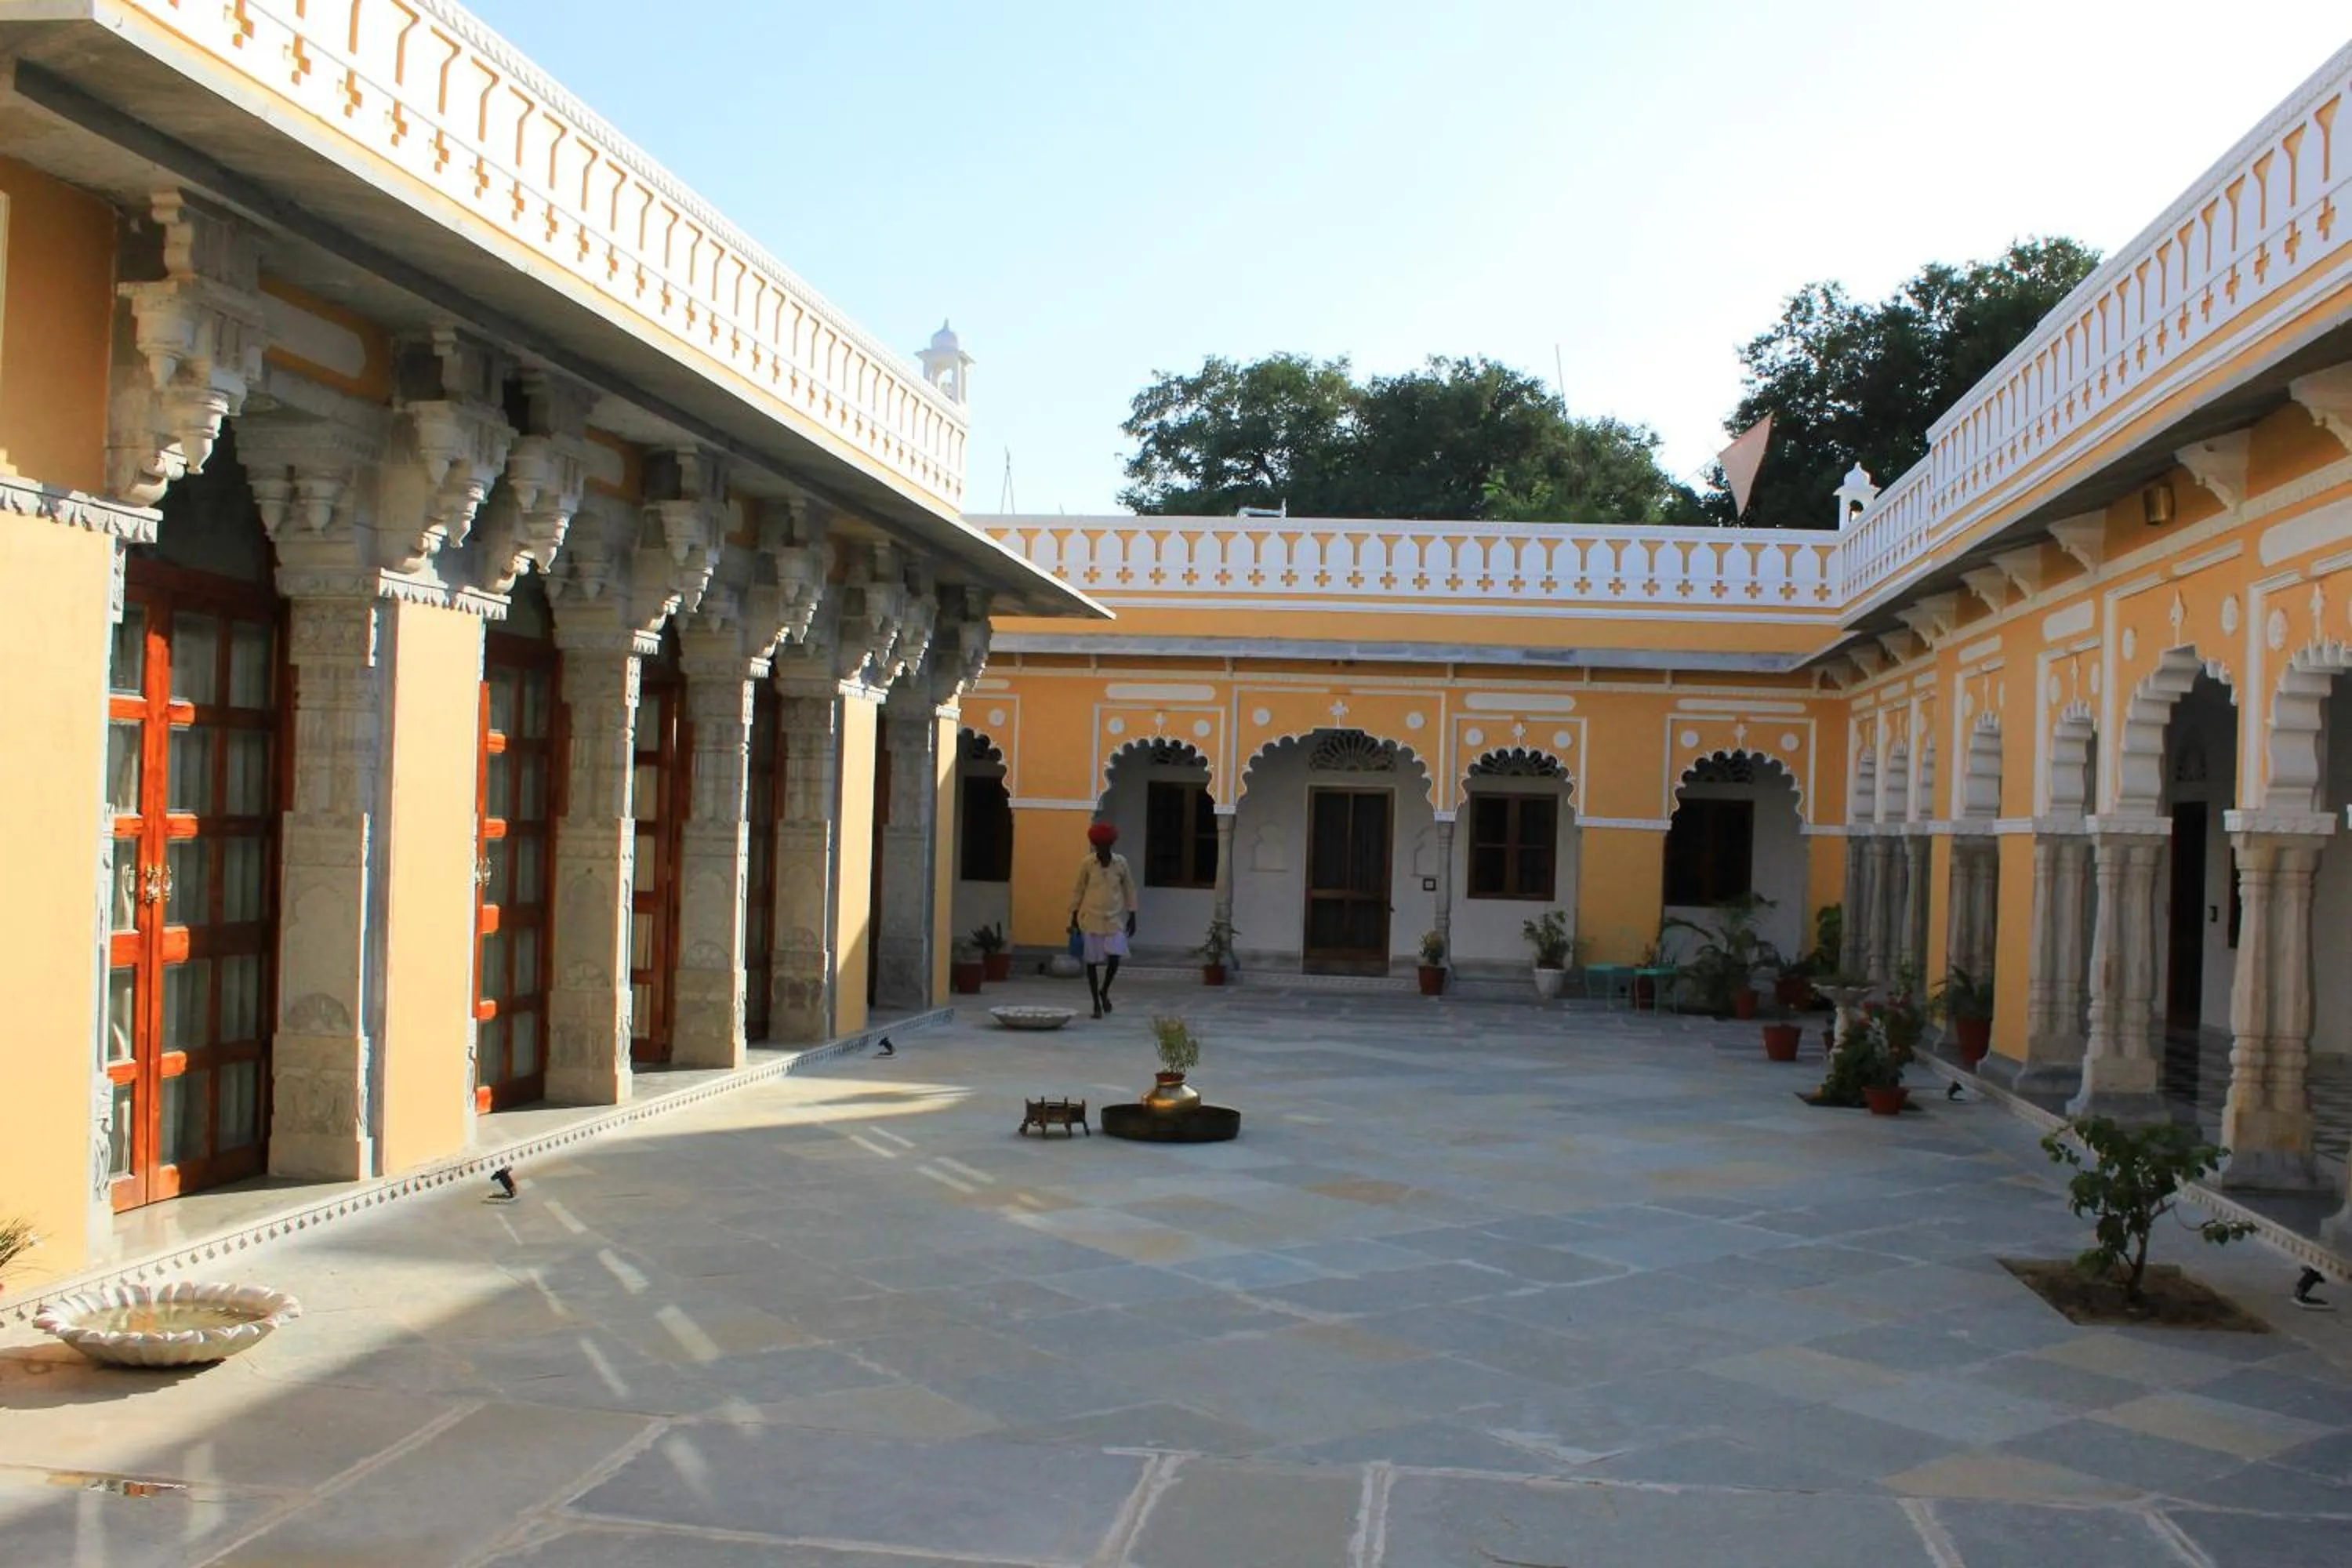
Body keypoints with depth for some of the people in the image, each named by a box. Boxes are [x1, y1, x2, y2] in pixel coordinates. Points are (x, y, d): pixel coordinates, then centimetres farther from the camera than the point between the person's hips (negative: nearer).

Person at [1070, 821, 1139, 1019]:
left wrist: (1132, 917, 6)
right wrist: (1074, 917, 4)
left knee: (1114, 958, -12)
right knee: (1092, 961, 2)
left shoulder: (1121, 863, -1)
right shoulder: (1086, 863, -3)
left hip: (1114, 919, 1)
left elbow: (1129, 890, 8)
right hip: (1090, 918, 0)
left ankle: (1104, 991, 16)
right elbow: (1079, 890, 5)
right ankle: (1096, 1004, 13)